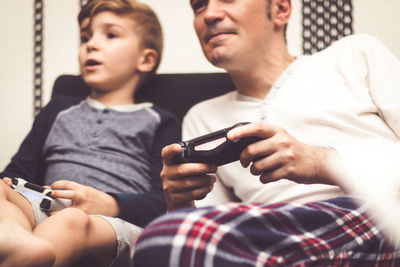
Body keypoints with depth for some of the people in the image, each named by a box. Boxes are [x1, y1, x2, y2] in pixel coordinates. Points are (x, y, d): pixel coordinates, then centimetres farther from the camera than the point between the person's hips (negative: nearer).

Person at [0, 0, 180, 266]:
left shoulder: (160, 122, 21)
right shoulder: (58, 110, 35)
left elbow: (166, 203, 7)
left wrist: (109, 204, -13)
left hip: (117, 222, -4)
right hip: (46, 212, 4)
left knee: (73, 221, -37)